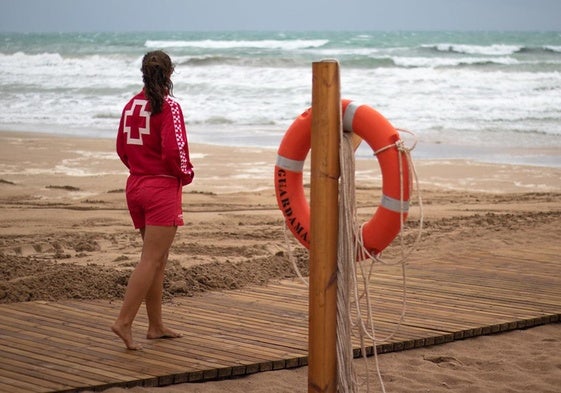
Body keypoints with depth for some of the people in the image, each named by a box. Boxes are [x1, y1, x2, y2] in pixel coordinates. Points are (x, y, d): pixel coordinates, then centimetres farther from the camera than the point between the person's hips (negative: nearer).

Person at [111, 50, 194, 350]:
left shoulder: (131, 105, 7)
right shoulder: (168, 106, -13)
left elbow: (122, 148, 12)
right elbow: (174, 149, -20)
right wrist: (186, 174, -3)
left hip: (135, 185, 7)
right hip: (162, 188, -7)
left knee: (158, 258, 16)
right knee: (151, 260, -6)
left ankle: (155, 325, 20)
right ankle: (124, 321, -13)